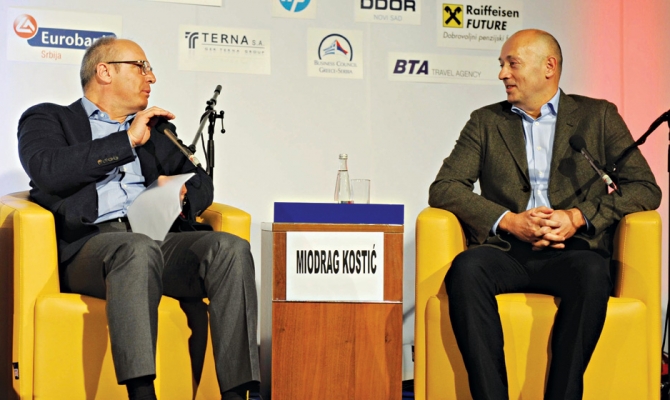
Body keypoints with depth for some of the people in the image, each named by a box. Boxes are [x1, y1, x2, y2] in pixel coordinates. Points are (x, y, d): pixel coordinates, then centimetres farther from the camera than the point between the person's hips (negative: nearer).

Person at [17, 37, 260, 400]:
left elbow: (201, 182, 28)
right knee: (138, 249, -39)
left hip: (158, 239, 5)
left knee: (231, 248, -25)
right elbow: (48, 171, -6)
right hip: (88, 243, -4)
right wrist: (127, 141, -4)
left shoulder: (152, 130, 32)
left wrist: (182, 194, 2)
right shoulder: (47, 119, 16)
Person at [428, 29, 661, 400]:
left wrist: (579, 217, -9)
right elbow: (444, 187, 6)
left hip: (573, 249, -1)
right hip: (505, 252, 1)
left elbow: (645, 188, 6)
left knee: (592, 272, -35)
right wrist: (508, 221, -9)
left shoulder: (598, 116, 14)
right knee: (466, 268, -32)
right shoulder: (486, 121, 17)